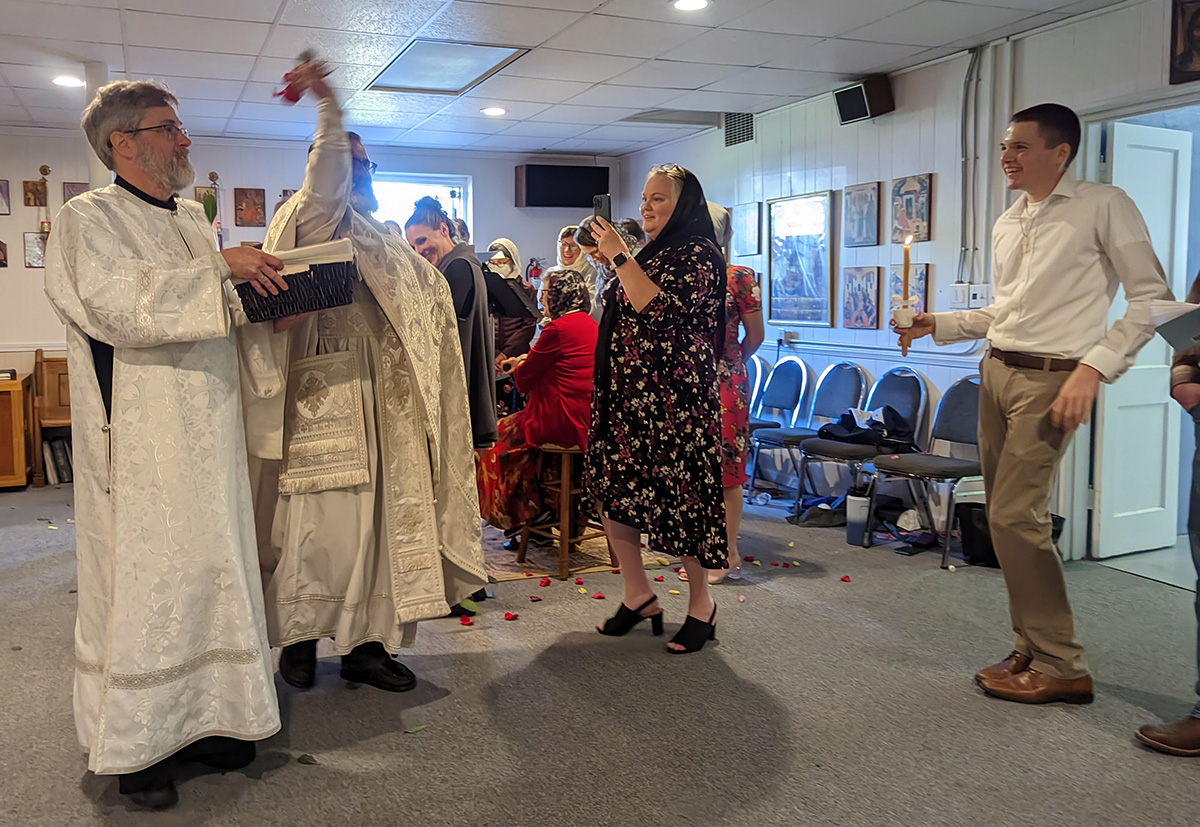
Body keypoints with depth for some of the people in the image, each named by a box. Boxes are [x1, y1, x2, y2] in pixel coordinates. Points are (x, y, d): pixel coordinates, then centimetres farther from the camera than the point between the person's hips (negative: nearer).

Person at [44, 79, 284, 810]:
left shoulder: (192, 217, 16)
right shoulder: (87, 220, -6)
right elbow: (120, 305, -21)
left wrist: (265, 292, 7)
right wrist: (220, 270, -21)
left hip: (207, 436, 7)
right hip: (141, 446, -7)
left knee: (210, 570, 10)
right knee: (142, 579, -1)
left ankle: (203, 716, 23)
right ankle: (140, 743, 13)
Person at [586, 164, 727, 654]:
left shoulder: (699, 254, -8)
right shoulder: (650, 254, 18)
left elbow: (660, 309, -23)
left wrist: (619, 256, -15)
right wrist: (612, 256, 15)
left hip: (674, 397, -9)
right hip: (627, 394, 9)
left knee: (679, 495, -3)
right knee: (610, 486, 6)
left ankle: (701, 604, 15)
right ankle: (638, 595, 18)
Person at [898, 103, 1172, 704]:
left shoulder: (1104, 207, -4)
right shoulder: (1007, 224, 17)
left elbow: (1151, 297, -7)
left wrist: (1095, 366, -17)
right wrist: (938, 325, 12)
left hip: (1050, 379, -7)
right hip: (996, 373, 8)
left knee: (1014, 516, -13)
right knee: (1006, 517, 8)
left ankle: (1061, 666, 0)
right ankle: (1032, 649, 20)